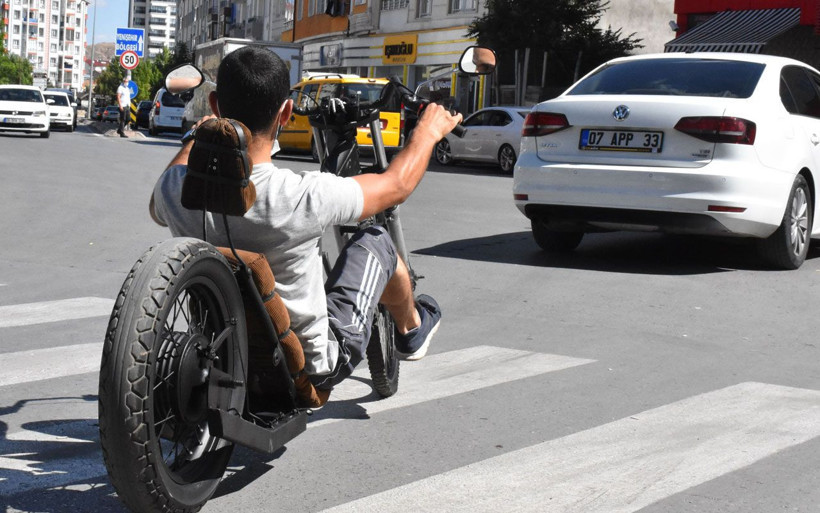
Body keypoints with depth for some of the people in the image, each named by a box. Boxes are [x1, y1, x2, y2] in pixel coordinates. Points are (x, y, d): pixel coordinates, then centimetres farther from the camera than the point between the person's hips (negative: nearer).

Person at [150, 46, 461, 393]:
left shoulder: (176, 189, -20)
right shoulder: (305, 197, -32)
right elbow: (397, 185, -10)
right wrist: (428, 131, 11)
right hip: (314, 370, -4)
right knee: (376, 242, 16)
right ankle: (411, 331, 45)